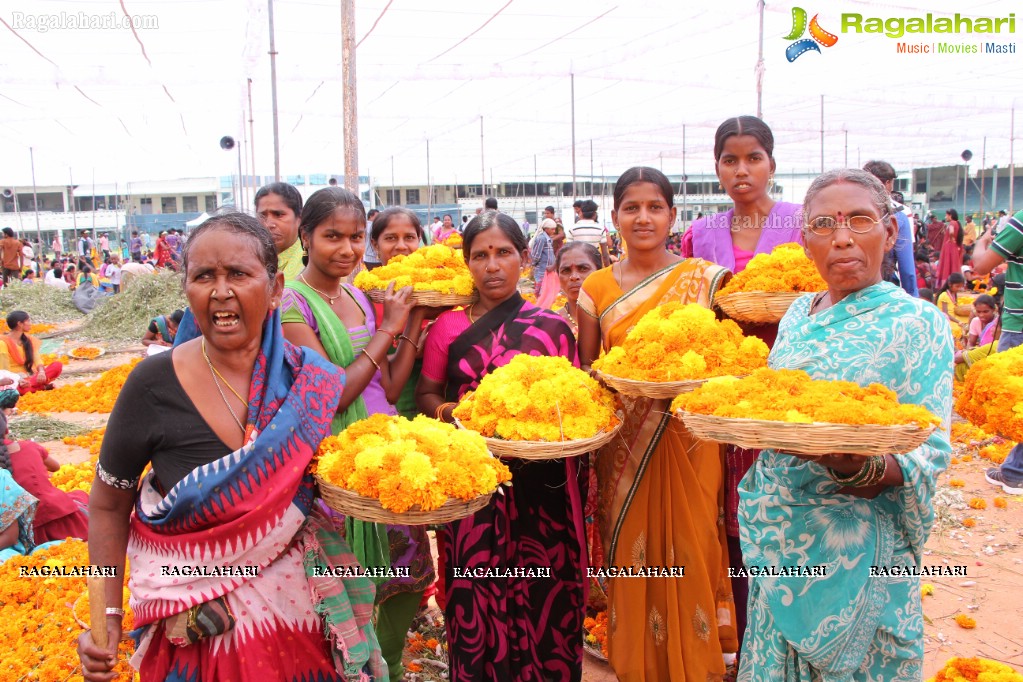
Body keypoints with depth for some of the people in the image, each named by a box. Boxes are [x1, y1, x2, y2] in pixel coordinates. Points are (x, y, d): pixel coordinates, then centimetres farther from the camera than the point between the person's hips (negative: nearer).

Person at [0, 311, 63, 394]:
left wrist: (41, 371, -23)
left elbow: (37, 359, 0)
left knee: (57, 366, -21)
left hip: (30, 376, 6)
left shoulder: (29, 339, 12)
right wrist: (18, 381, -33)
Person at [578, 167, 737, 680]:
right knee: (632, 557, 8)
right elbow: (585, 371, 9)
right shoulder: (597, 288, 4)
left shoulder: (703, 279, 0)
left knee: (688, 553, 3)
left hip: (687, 444, -1)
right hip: (623, 447, 1)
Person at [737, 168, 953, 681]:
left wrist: (856, 467, -35)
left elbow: (929, 456, -16)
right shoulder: (800, 312, 6)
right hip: (776, 541, 5)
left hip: (851, 554, -5)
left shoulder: (917, 323, -11)